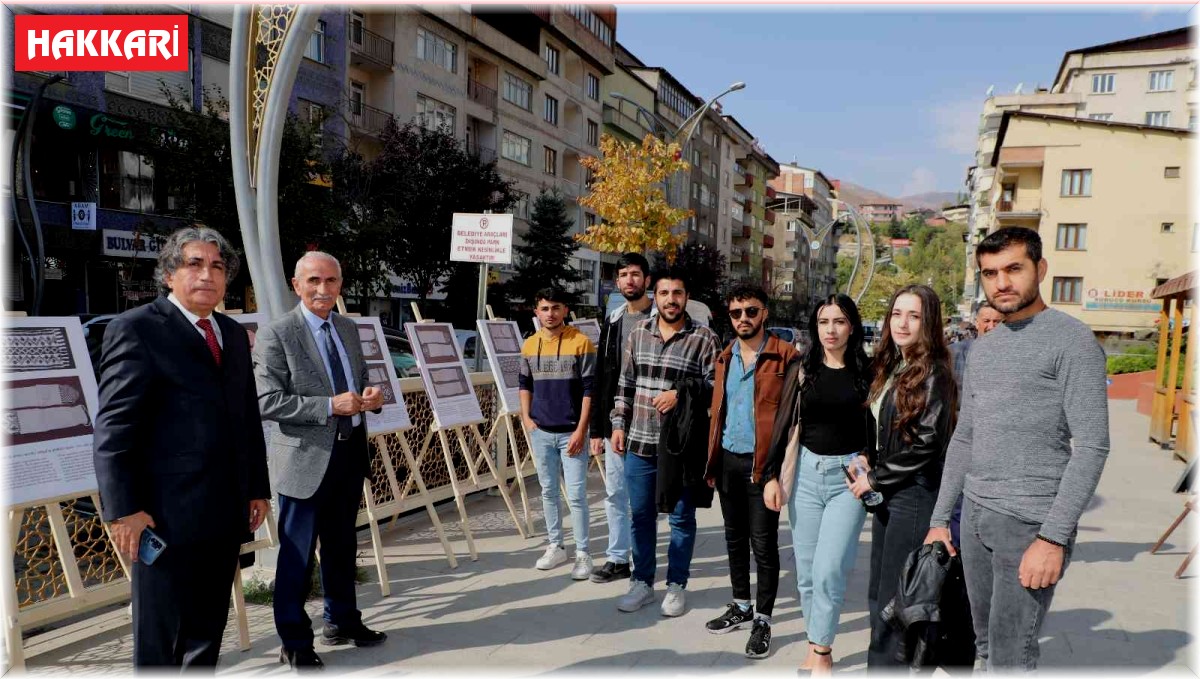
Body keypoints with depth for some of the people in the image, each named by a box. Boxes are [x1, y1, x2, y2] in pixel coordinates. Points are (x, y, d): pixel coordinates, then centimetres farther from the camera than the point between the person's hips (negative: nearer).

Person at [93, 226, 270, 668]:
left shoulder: (234, 334, 15)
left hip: (225, 512, 7)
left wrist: (258, 488, 14)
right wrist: (123, 510, -16)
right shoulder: (137, 329, -7)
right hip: (166, 516, -6)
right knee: (159, 636, 7)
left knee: (208, 631, 17)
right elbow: (113, 429, -12)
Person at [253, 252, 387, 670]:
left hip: (350, 455, 7)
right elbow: (267, 401, -17)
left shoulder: (348, 329, 9)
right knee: (297, 555, 4)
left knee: (342, 546, 20)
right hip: (306, 460, -6)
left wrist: (371, 396, -5)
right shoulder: (276, 335, -11)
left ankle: (341, 622, 37)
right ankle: (295, 643, 20)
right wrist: (329, 405, -24)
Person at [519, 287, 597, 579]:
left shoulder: (581, 342, -9)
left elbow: (589, 389, -9)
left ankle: (582, 554, 9)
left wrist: (581, 430, -13)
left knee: (576, 494, -2)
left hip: (571, 433, -4)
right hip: (541, 432, 5)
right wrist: (526, 418, 6)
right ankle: (555, 546, 28)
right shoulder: (530, 345, 5)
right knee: (548, 491, 14)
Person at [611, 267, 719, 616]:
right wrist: (619, 424, 7)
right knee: (640, 515, 13)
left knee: (681, 518, 9)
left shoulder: (704, 338, -6)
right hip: (639, 443, 4)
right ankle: (642, 583, 28)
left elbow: (715, 386, -6)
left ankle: (676, 586, 25)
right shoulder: (639, 333, 7)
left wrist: (681, 394, -18)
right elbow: (625, 384, 12)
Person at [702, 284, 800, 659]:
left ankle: (763, 620, 16)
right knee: (735, 538, 17)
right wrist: (712, 461, 9)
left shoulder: (786, 356, -9)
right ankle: (741, 606, 33)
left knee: (763, 543, 2)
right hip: (728, 461, 6)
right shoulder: (725, 357, 11)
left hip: (762, 463, -6)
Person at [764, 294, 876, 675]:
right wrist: (772, 475, 1)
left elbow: (878, 427, 5)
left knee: (829, 570, -9)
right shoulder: (801, 370, 4)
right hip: (806, 471, 3)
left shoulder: (867, 372, 0)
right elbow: (783, 425, 6)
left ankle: (821, 651, 10)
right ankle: (818, 647, 24)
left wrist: (868, 465, -9)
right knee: (806, 571, 8)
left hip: (848, 476, -2)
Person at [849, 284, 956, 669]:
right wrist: (868, 463, 3)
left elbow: (927, 442, -18)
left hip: (915, 494, -8)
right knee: (879, 594, 15)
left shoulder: (933, 373, -13)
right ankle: (879, 666, 28)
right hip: (887, 494, 8)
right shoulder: (892, 367, 11)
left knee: (895, 598, 0)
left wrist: (876, 478, -11)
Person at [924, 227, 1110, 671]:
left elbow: (1092, 446, -13)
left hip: (1031, 521, -7)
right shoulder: (982, 349, 14)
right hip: (976, 517, 7)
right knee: (985, 645, 15)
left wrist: (1054, 537, -19)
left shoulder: (1071, 340, -8)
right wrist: (940, 518, 14)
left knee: (1010, 659, -4)